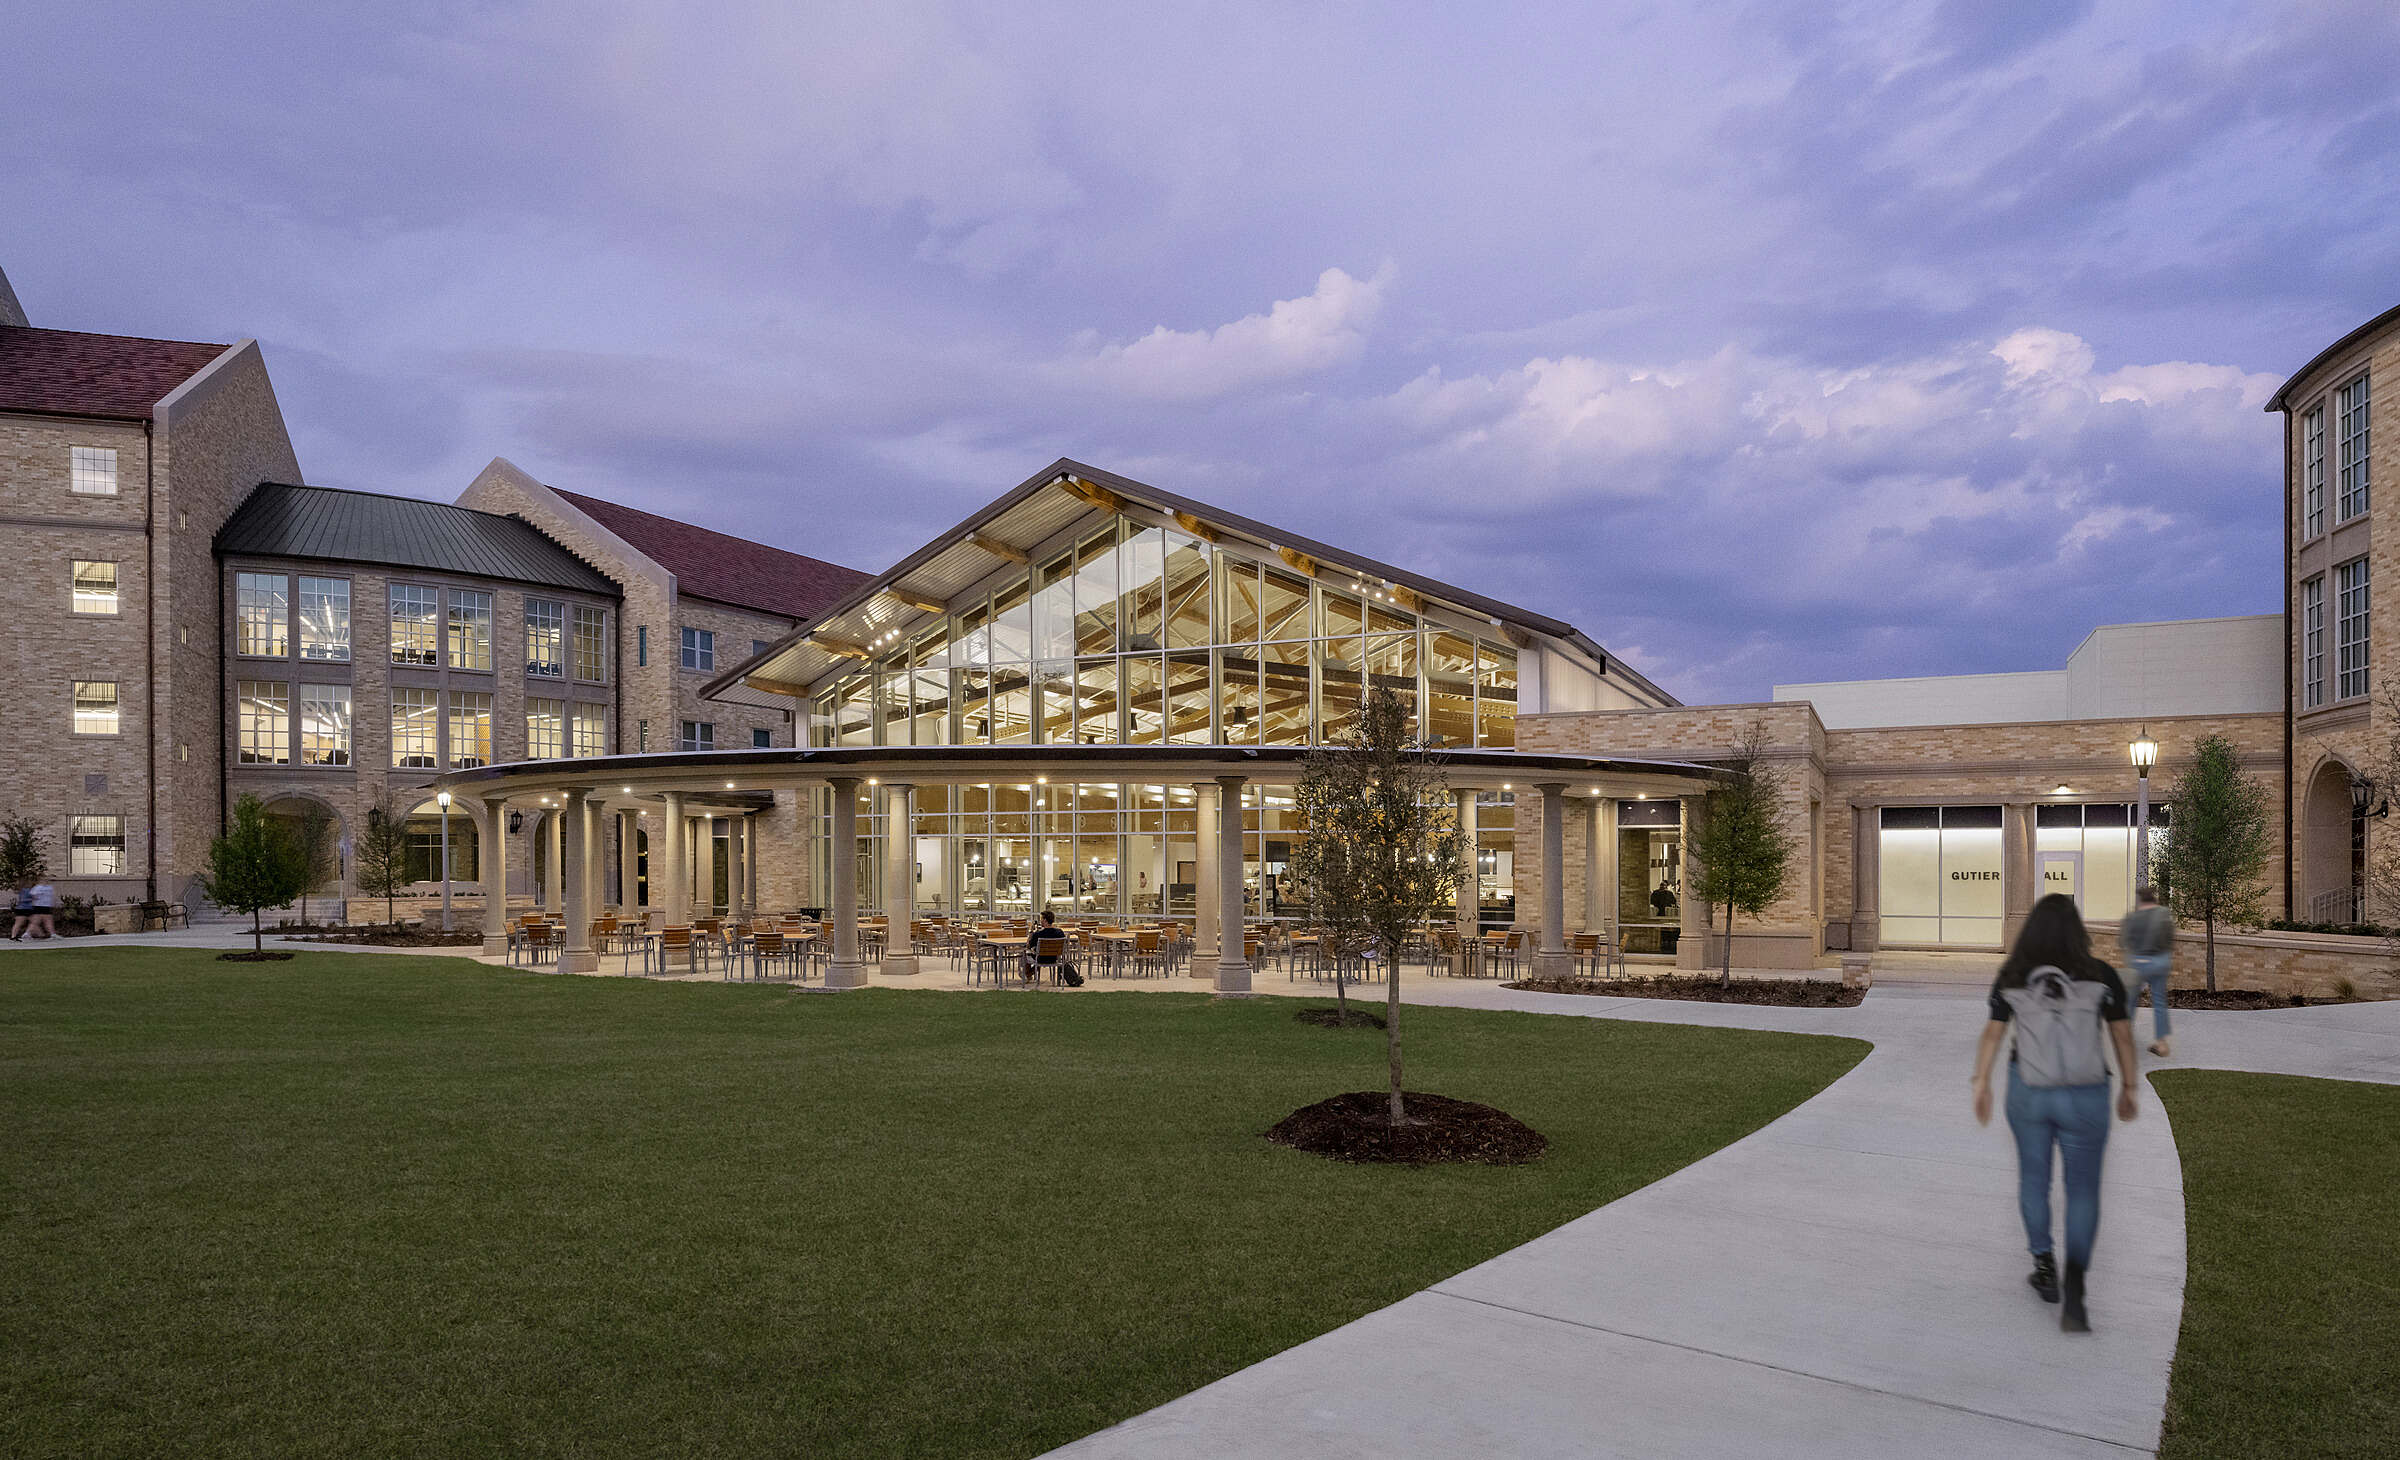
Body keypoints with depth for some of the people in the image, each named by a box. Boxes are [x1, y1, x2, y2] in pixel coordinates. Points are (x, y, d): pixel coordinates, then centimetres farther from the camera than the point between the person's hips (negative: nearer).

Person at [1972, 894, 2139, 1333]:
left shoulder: (2012, 978, -7)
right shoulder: (2101, 976, -11)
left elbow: (1992, 1034, 0)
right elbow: (2122, 1036, -3)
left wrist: (1981, 1083, 11)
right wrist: (2128, 1087, 11)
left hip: (2028, 1093, 1)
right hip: (2084, 1097, -1)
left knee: (2033, 1175, 21)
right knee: (2083, 1189, 9)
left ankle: (2044, 1265, 28)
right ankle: (2074, 1285, -7)